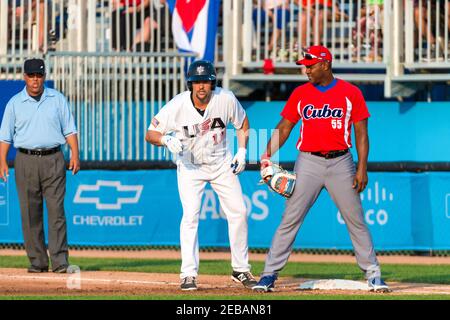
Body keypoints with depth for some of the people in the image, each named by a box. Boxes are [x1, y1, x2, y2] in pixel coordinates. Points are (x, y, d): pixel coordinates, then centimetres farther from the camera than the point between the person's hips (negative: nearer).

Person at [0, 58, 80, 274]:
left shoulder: (57, 99, 9)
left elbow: (69, 129, 9)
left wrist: (75, 155, -3)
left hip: (53, 160, -1)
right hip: (26, 161, 1)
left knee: (56, 211, -8)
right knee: (30, 213, 1)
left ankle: (60, 262, -11)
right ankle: (37, 261, 7)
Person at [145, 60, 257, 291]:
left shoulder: (226, 99, -18)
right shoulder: (177, 106, -23)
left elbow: (242, 123, 2)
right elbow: (150, 134, -16)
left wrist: (242, 152, -8)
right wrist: (167, 139, -36)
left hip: (221, 163, 3)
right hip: (189, 165, -3)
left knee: (238, 212, 1)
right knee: (191, 215, -16)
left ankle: (240, 270, 15)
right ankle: (188, 274, -12)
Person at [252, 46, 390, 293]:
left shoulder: (351, 93, 1)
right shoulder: (300, 94, 7)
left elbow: (361, 133, 0)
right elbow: (284, 127, 7)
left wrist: (362, 168, -8)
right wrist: (267, 154, -7)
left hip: (340, 163, -1)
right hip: (308, 162, 1)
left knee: (356, 221, 3)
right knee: (290, 219, -4)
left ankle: (373, 274, 12)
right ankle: (269, 274, -2)